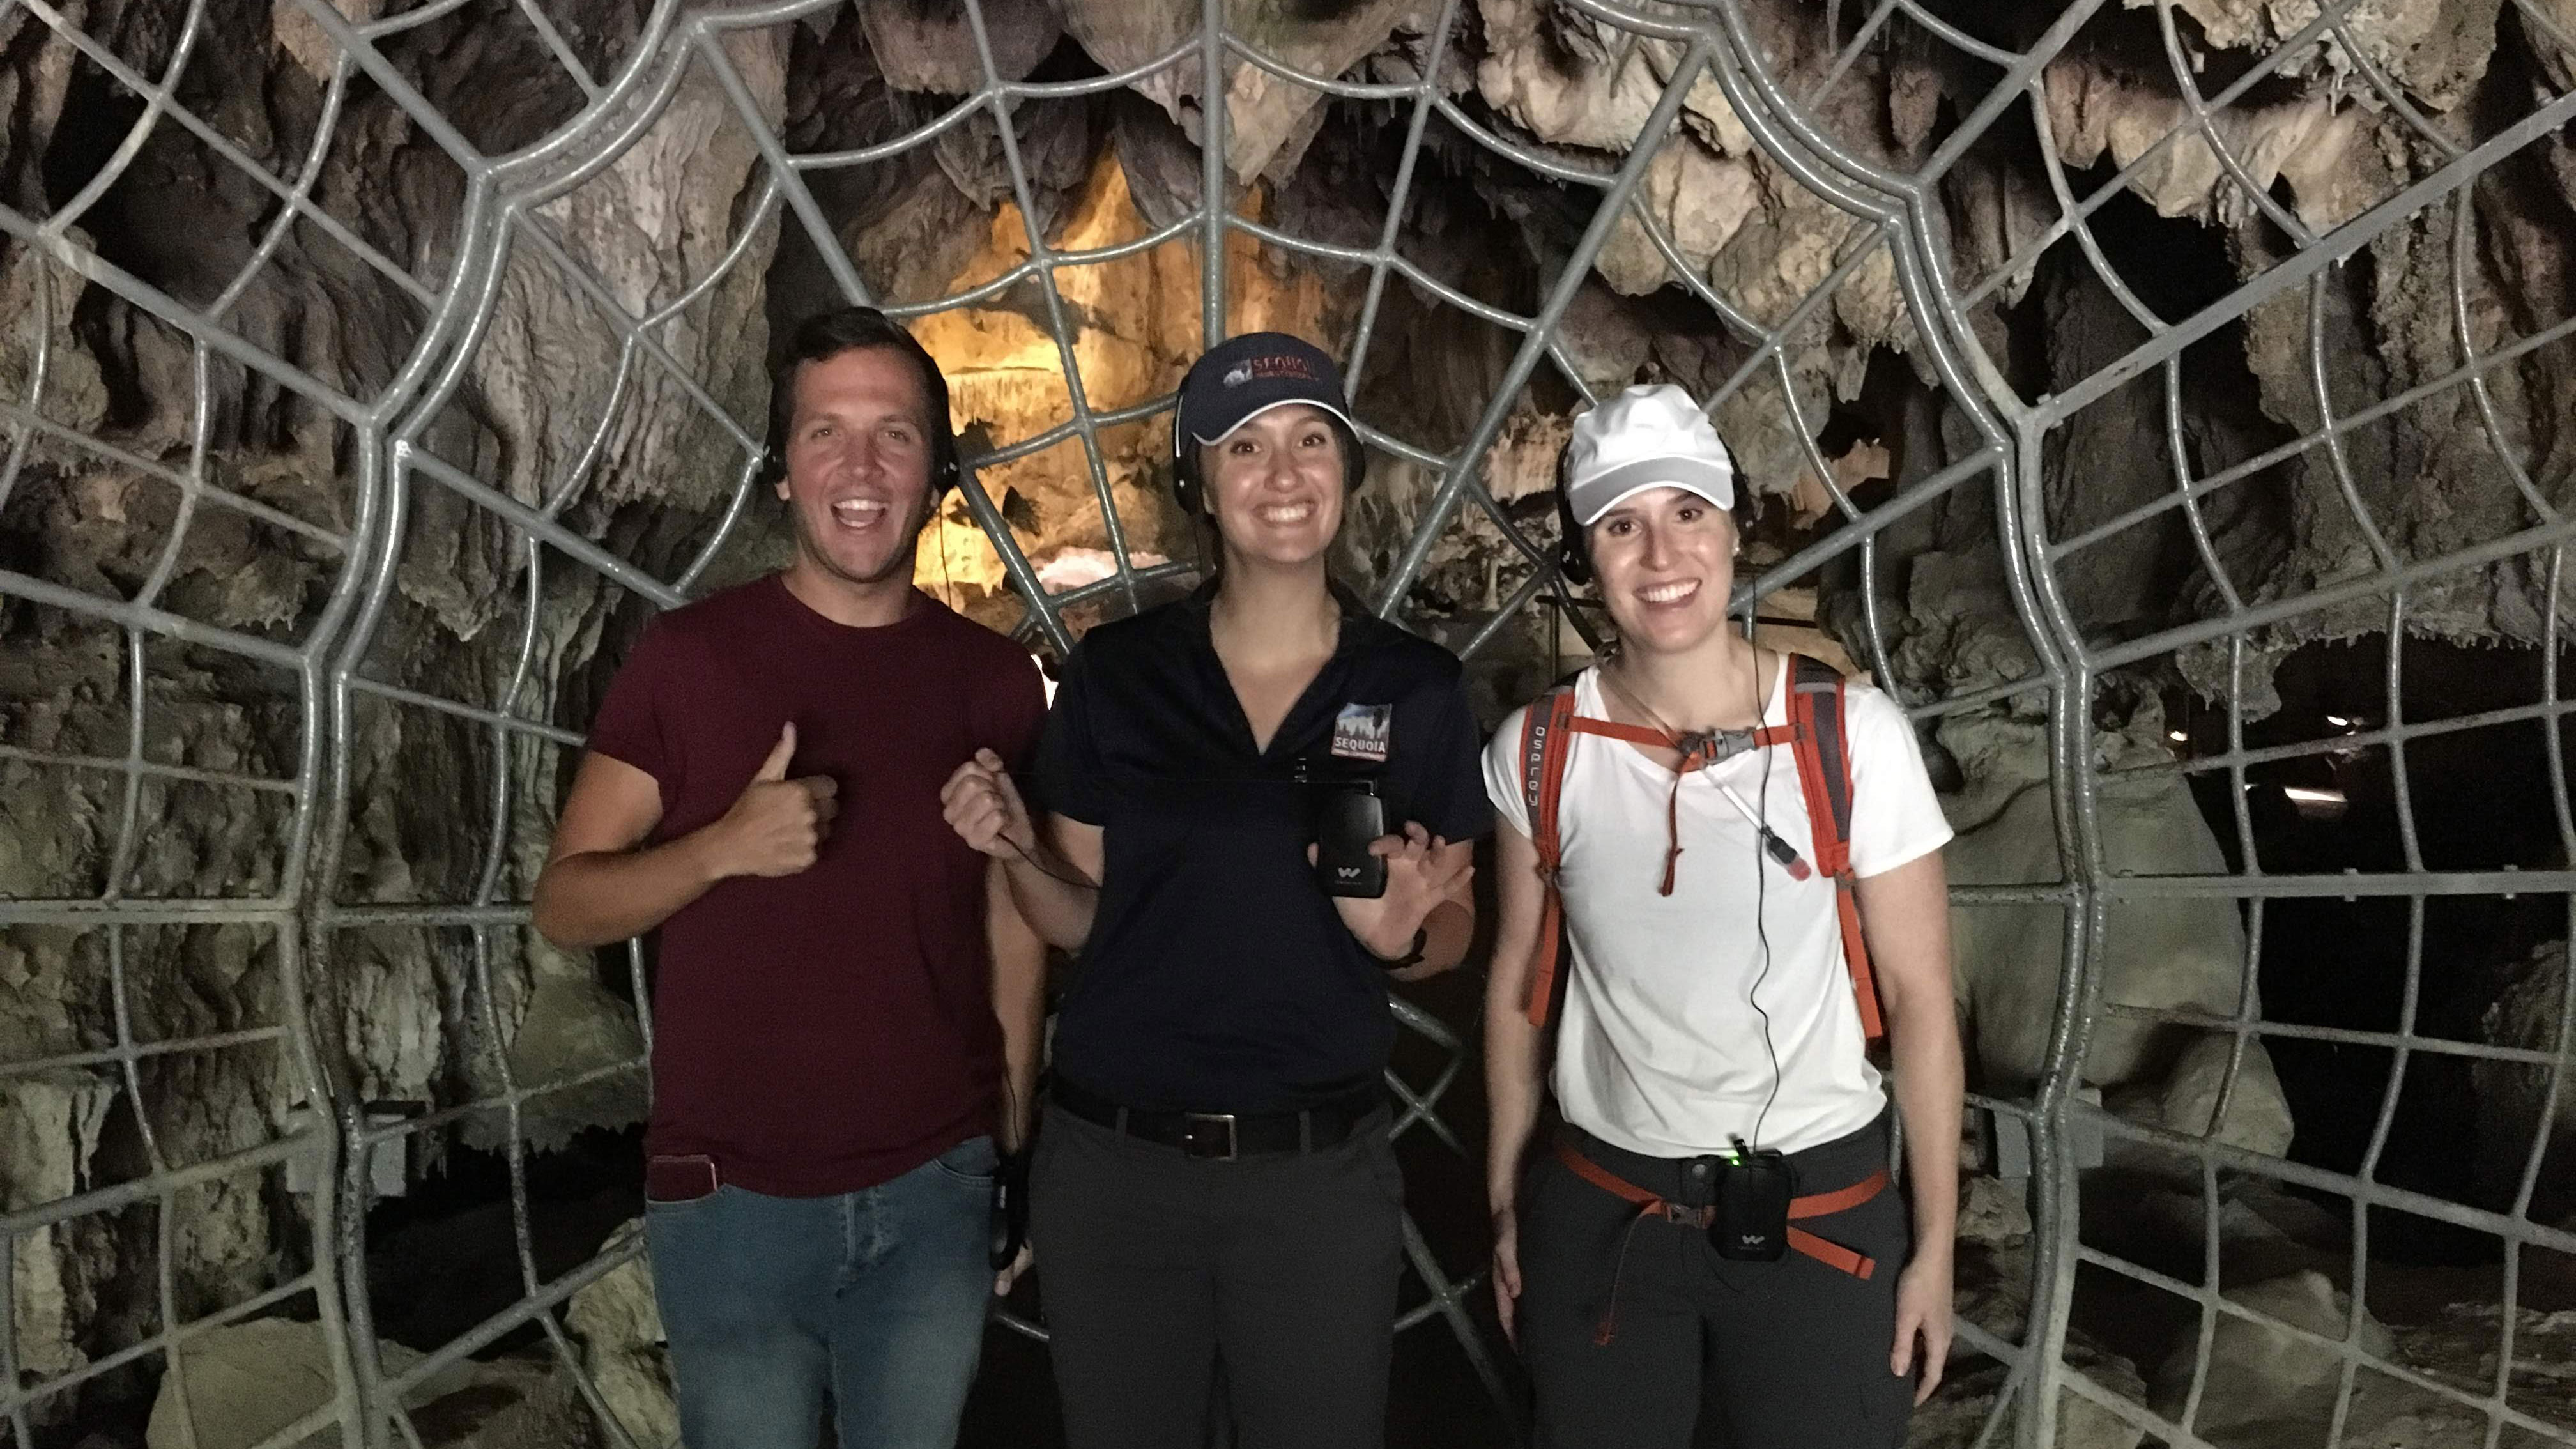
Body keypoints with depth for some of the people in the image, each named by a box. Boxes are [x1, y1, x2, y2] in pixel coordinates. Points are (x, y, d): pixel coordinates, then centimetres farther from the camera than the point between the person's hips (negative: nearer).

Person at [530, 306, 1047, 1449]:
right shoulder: (689, 656, -6)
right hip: (733, 1196, -1)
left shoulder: (995, 679, 0)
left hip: (936, 1191, 2)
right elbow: (565, 904, -5)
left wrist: (1017, 1151, 5)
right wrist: (723, 847, -23)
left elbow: (1014, 926, 7)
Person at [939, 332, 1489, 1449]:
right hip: (1109, 1162, 1)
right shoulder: (1113, 674, -3)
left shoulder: (1417, 688, -3)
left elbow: (1452, 928, 6)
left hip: (1320, 1170, 0)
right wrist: (1017, 852, -14)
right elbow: (1081, 919, 5)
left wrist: (1402, 935, -15)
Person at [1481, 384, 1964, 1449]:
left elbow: (1919, 1000, -6)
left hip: (1820, 1217, -1)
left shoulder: (1855, 737, -12)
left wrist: (1935, 1244, -4)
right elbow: (1517, 985, 4)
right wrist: (1505, 1203, 8)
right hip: (1596, 1216, 2)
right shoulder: (1539, 752, -6)